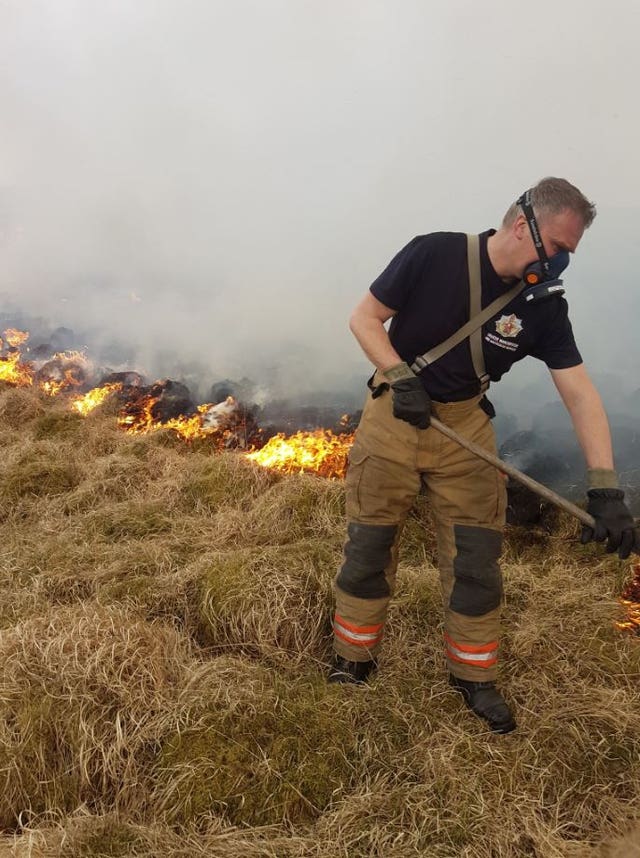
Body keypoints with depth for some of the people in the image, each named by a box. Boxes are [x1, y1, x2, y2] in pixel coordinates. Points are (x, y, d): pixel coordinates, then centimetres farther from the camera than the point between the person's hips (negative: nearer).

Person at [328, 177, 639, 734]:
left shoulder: (544, 306, -8)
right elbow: (364, 318, -8)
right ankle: (353, 660, 24)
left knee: (477, 558, 3)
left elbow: (581, 394, -13)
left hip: (464, 427, 3)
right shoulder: (433, 254, -16)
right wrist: (401, 377, -24)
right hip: (393, 417, -2)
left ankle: (474, 678, 24)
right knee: (369, 548, 4)